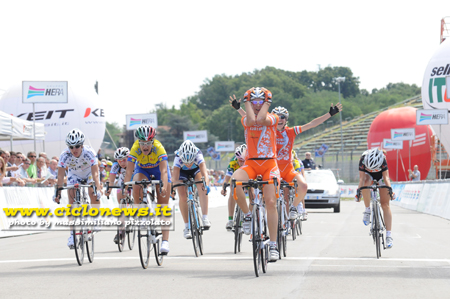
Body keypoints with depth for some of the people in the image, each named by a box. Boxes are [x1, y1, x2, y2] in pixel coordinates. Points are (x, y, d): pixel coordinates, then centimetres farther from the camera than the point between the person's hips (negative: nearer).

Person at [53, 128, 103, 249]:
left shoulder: (89, 152, -35)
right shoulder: (65, 155, -31)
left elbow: (95, 173, -40)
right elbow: (61, 176, -30)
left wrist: (98, 188, -52)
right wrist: (58, 192, -40)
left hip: (89, 173, -1)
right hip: (74, 175, 1)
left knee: (93, 194, -26)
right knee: (72, 200, -13)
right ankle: (73, 232, -9)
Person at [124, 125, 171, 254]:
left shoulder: (159, 148, -36)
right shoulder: (135, 149, -32)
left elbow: (164, 171, -44)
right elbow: (129, 171, -36)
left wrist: (164, 187, -59)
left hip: (158, 169, -1)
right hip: (142, 169, 1)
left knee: (163, 205, -8)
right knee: (136, 184, -34)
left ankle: (165, 241, -9)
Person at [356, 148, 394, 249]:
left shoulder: (382, 159, -35)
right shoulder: (363, 159, -33)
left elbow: (386, 177, -33)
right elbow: (362, 178, -33)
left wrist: (390, 189, -46)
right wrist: (358, 190, -45)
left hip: (381, 176, 0)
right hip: (368, 175, 0)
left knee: (385, 205, -12)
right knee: (365, 183, -39)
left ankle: (389, 235, -15)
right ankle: (367, 210, -20)